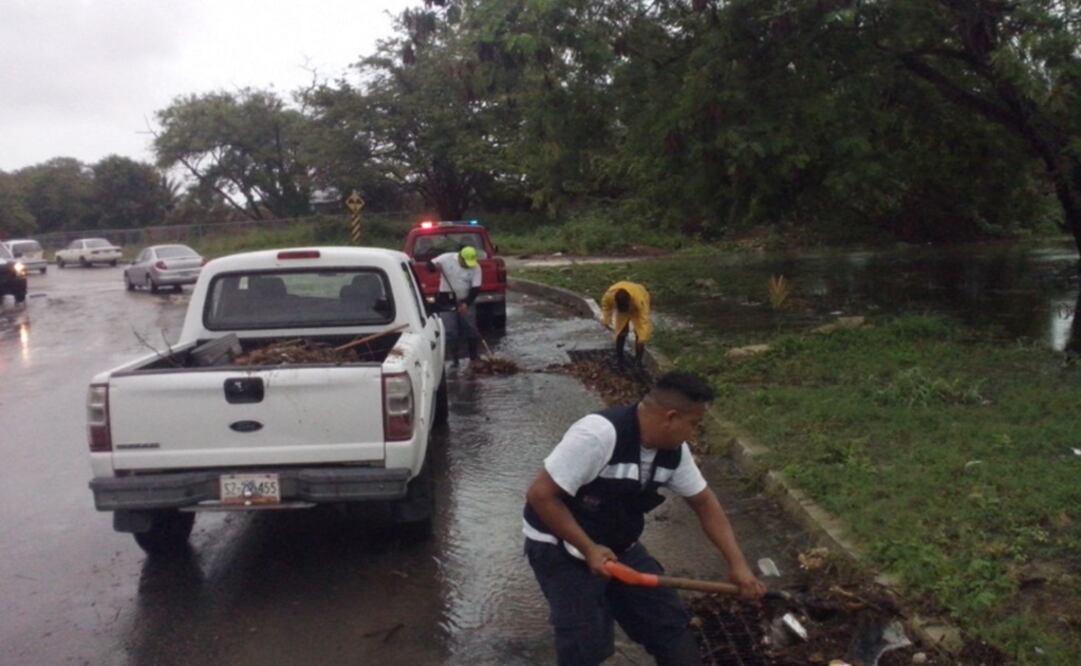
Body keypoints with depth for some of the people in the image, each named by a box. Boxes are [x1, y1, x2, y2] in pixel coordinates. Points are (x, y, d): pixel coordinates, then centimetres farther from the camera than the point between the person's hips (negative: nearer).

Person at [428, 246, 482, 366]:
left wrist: (466, 303, -23)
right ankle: (455, 359, 6)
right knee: (450, 332, -1)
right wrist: (435, 267, -30)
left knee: (471, 329, 3)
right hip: (447, 302, -1)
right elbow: (430, 265, -6)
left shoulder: (475, 267, -9)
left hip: (466, 302, 1)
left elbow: (475, 288, -12)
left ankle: (474, 358, 15)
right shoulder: (446, 259, -11)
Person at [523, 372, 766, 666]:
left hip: (619, 546, 7)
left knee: (668, 620, 8)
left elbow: (704, 501, 6)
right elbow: (541, 494, -29)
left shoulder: (673, 450, -7)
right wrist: (588, 548, -26)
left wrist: (737, 563, 0)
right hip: (560, 548, -7)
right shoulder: (598, 435, -32)